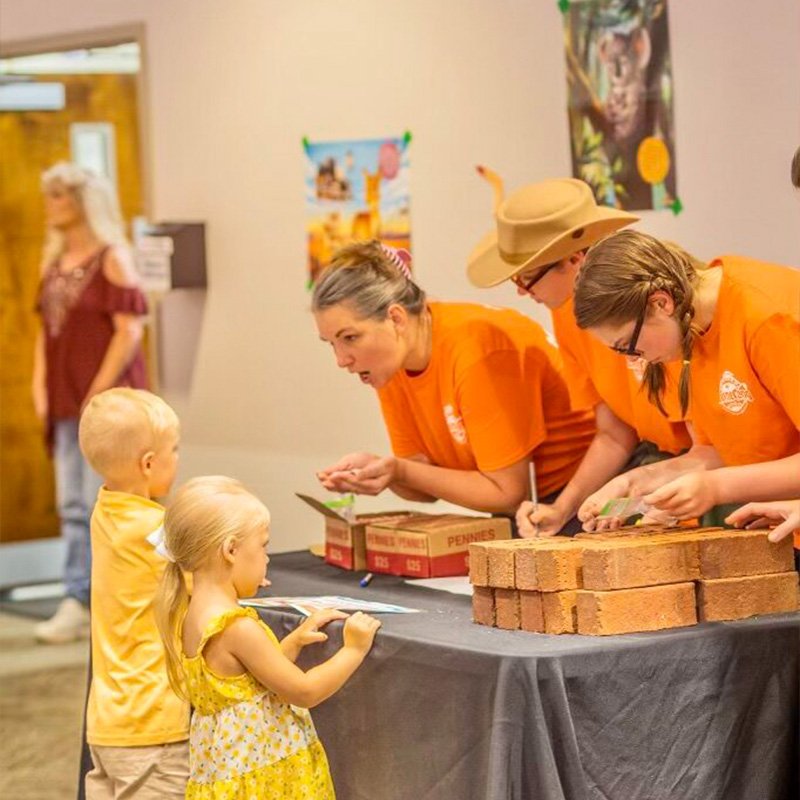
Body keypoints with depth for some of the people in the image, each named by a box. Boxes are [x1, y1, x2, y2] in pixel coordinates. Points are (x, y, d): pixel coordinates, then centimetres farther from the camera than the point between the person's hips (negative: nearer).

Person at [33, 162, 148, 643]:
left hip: (106, 399, -8)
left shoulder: (112, 258, -7)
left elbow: (130, 329, -13)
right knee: (73, 505, 6)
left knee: (101, 504, -5)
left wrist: (100, 391, -16)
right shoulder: (54, 263, 14)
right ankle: (81, 603, 8)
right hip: (66, 403, 8)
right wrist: (41, 387, 7)